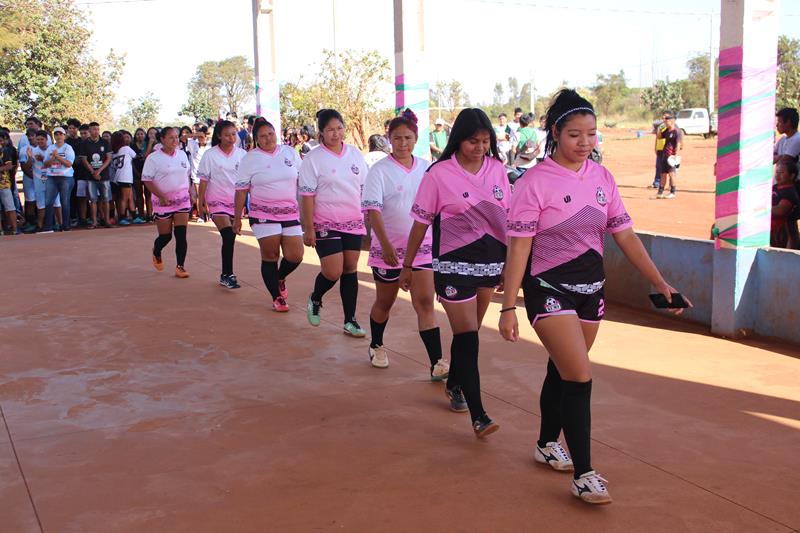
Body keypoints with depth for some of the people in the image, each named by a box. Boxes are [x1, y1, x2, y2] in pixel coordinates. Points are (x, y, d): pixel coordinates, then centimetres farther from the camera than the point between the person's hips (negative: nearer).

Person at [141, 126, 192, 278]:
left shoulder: (182, 155, 8)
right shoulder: (154, 158, -8)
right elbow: (147, 180, -10)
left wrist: (189, 191, 12)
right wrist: (161, 196, -18)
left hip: (182, 199, 4)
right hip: (164, 201, -4)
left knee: (181, 234, -6)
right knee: (165, 236, 3)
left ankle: (180, 266, -3)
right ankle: (156, 254, 36)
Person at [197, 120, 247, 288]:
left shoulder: (242, 154, 2)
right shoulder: (210, 155, -5)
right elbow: (204, 180, -2)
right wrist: (201, 202, -2)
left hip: (236, 201, 3)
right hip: (218, 201, -3)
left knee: (231, 238, 9)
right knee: (228, 237, -16)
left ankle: (226, 275, 23)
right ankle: (228, 275, -8)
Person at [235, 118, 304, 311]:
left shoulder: (290, 152, 7)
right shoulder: (250, 159, 0)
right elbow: (241, 190, 1)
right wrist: (237, 219, 1)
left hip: (291, 213, 3)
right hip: (264, 214, -2)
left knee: (295, 256, -4)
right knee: (270, 256, -2)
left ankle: (280, 279, 28)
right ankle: (277, 298, 13)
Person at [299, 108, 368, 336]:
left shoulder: (354, 153, 6)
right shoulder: (313, 158, -7)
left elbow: (365, 187, 14)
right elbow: (307, 196, -8)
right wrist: (308, 229, -11)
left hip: (353, 223, 4)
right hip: (326, 224, -4)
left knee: (350, 269, 4)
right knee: (333, 272, -9)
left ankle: (350, 321, 13)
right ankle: (314, 300, 23)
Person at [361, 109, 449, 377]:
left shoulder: (426, 168, 5)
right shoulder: (380, 170, -8)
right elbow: (372, 210, -16)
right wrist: (385, 245, -26)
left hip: (422, 247, 2)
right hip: (388, 248, -2)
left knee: (425, 302, -5)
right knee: (384, 302, 14)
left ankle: (437, 364, -7)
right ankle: (376, 347, 39)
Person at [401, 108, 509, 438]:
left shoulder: (497, 169, 3)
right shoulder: (439, 175, -10)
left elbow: (506, 218, 11)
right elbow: (421, 223, -4)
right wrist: (407, 266, 1)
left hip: (491, 261, 5)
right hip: (454, 264, -5)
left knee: (469, 332, 16)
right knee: (467, 337, -6)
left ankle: (454, 384, 40)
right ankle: (478, 416, -4)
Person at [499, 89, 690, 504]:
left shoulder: (602, 177, 3)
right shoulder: (535, 182, -13)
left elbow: (625, 236, 7)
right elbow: (518, 247, -14)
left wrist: (659, 283, 2)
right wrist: (508, 306, -17)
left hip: (591, 288, 6)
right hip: (549, 289, -5)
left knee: (563, 371, 17)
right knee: (579, 377, -13)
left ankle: (547, 445, 37)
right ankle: (582, 474, -3)